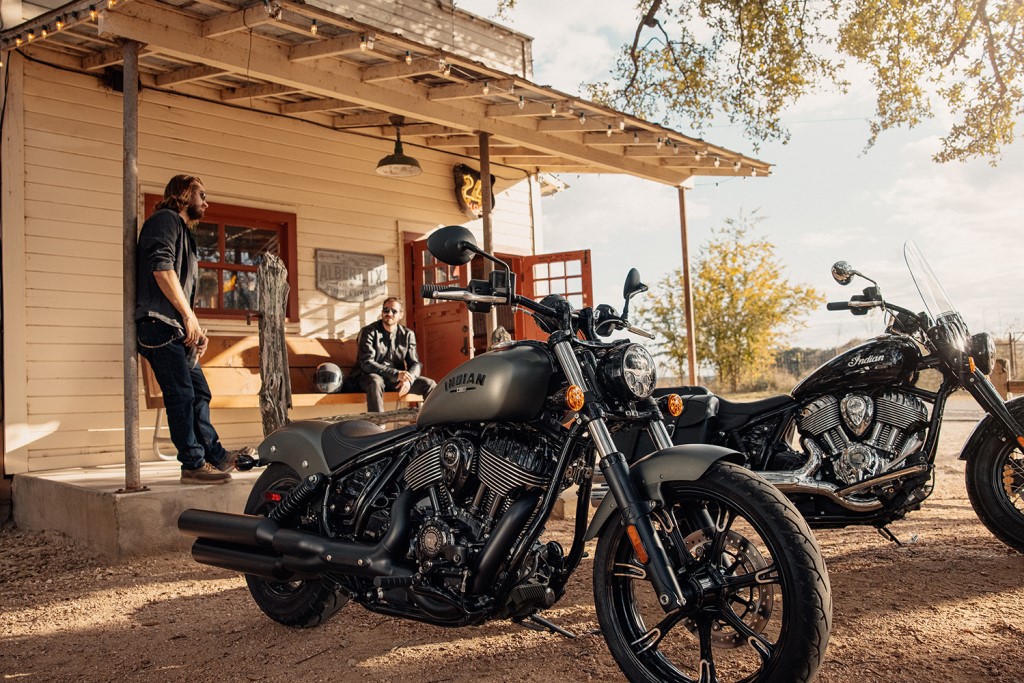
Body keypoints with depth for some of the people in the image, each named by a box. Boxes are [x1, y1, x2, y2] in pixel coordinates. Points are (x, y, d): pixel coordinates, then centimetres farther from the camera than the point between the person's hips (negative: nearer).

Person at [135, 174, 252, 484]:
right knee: (181, 395, -10)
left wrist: (197, 329, 18)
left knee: (199, 393, 13)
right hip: (158, 322, -10)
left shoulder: (184, 232, 28)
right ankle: (193, 465, -7)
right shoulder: (165, 220, -2)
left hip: (177, 329, 10)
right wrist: (189, 316, -17)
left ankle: (216, 454, 22)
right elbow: (161, 268, -17)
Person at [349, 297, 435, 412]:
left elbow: (415, 363, 4)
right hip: (369, 376, -4)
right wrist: (396, 374, -28)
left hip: (397, 379, 4)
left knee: (429, 384, -13)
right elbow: (366, 363, -18)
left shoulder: (408, 334, 7)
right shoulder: (368, 332, -7)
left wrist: (408, 379, -20)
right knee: (376, 382, -39)